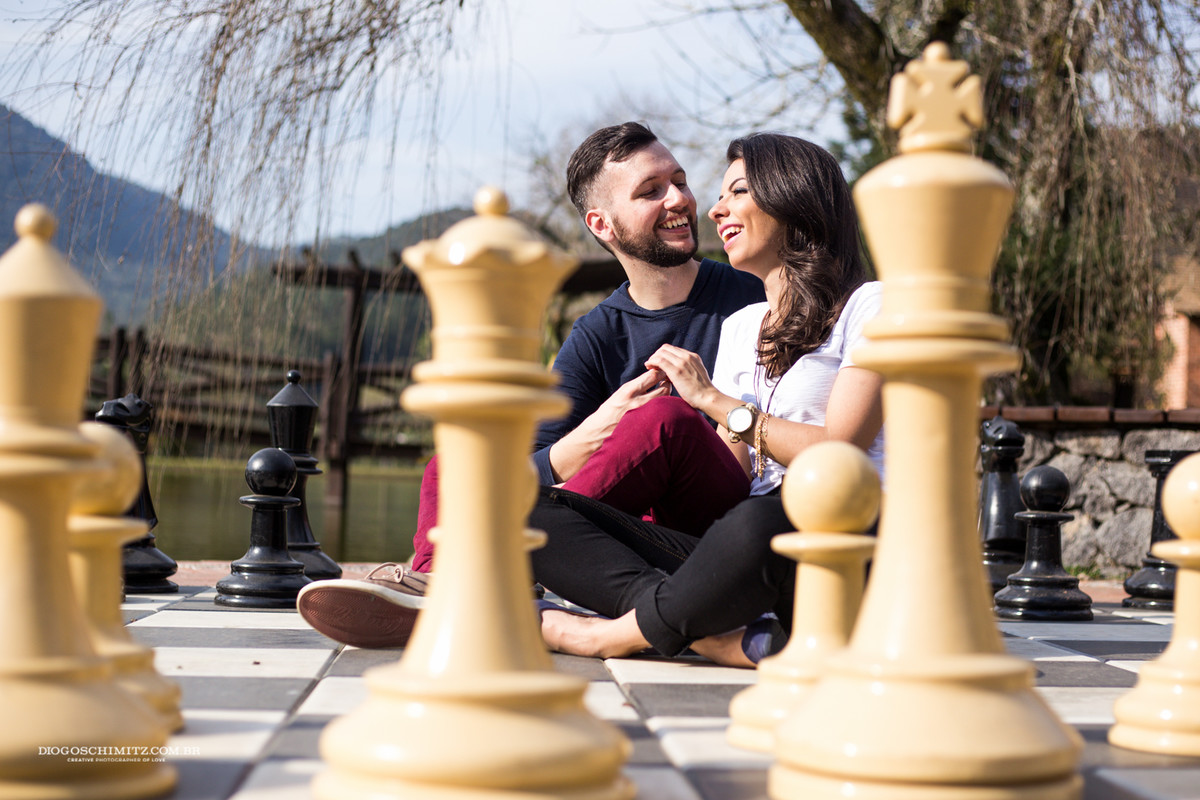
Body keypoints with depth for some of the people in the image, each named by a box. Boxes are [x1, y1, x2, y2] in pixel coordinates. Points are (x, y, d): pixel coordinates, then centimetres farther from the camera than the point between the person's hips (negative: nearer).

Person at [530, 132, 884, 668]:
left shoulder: (868, 306, 5)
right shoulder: (740, 326, 25)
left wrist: (712, 399, -4)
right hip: (742, 555, 6)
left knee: (762, 523, -43)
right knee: (534, 511, -13)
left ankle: (607, 636, -19)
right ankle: (739, 640, -33)